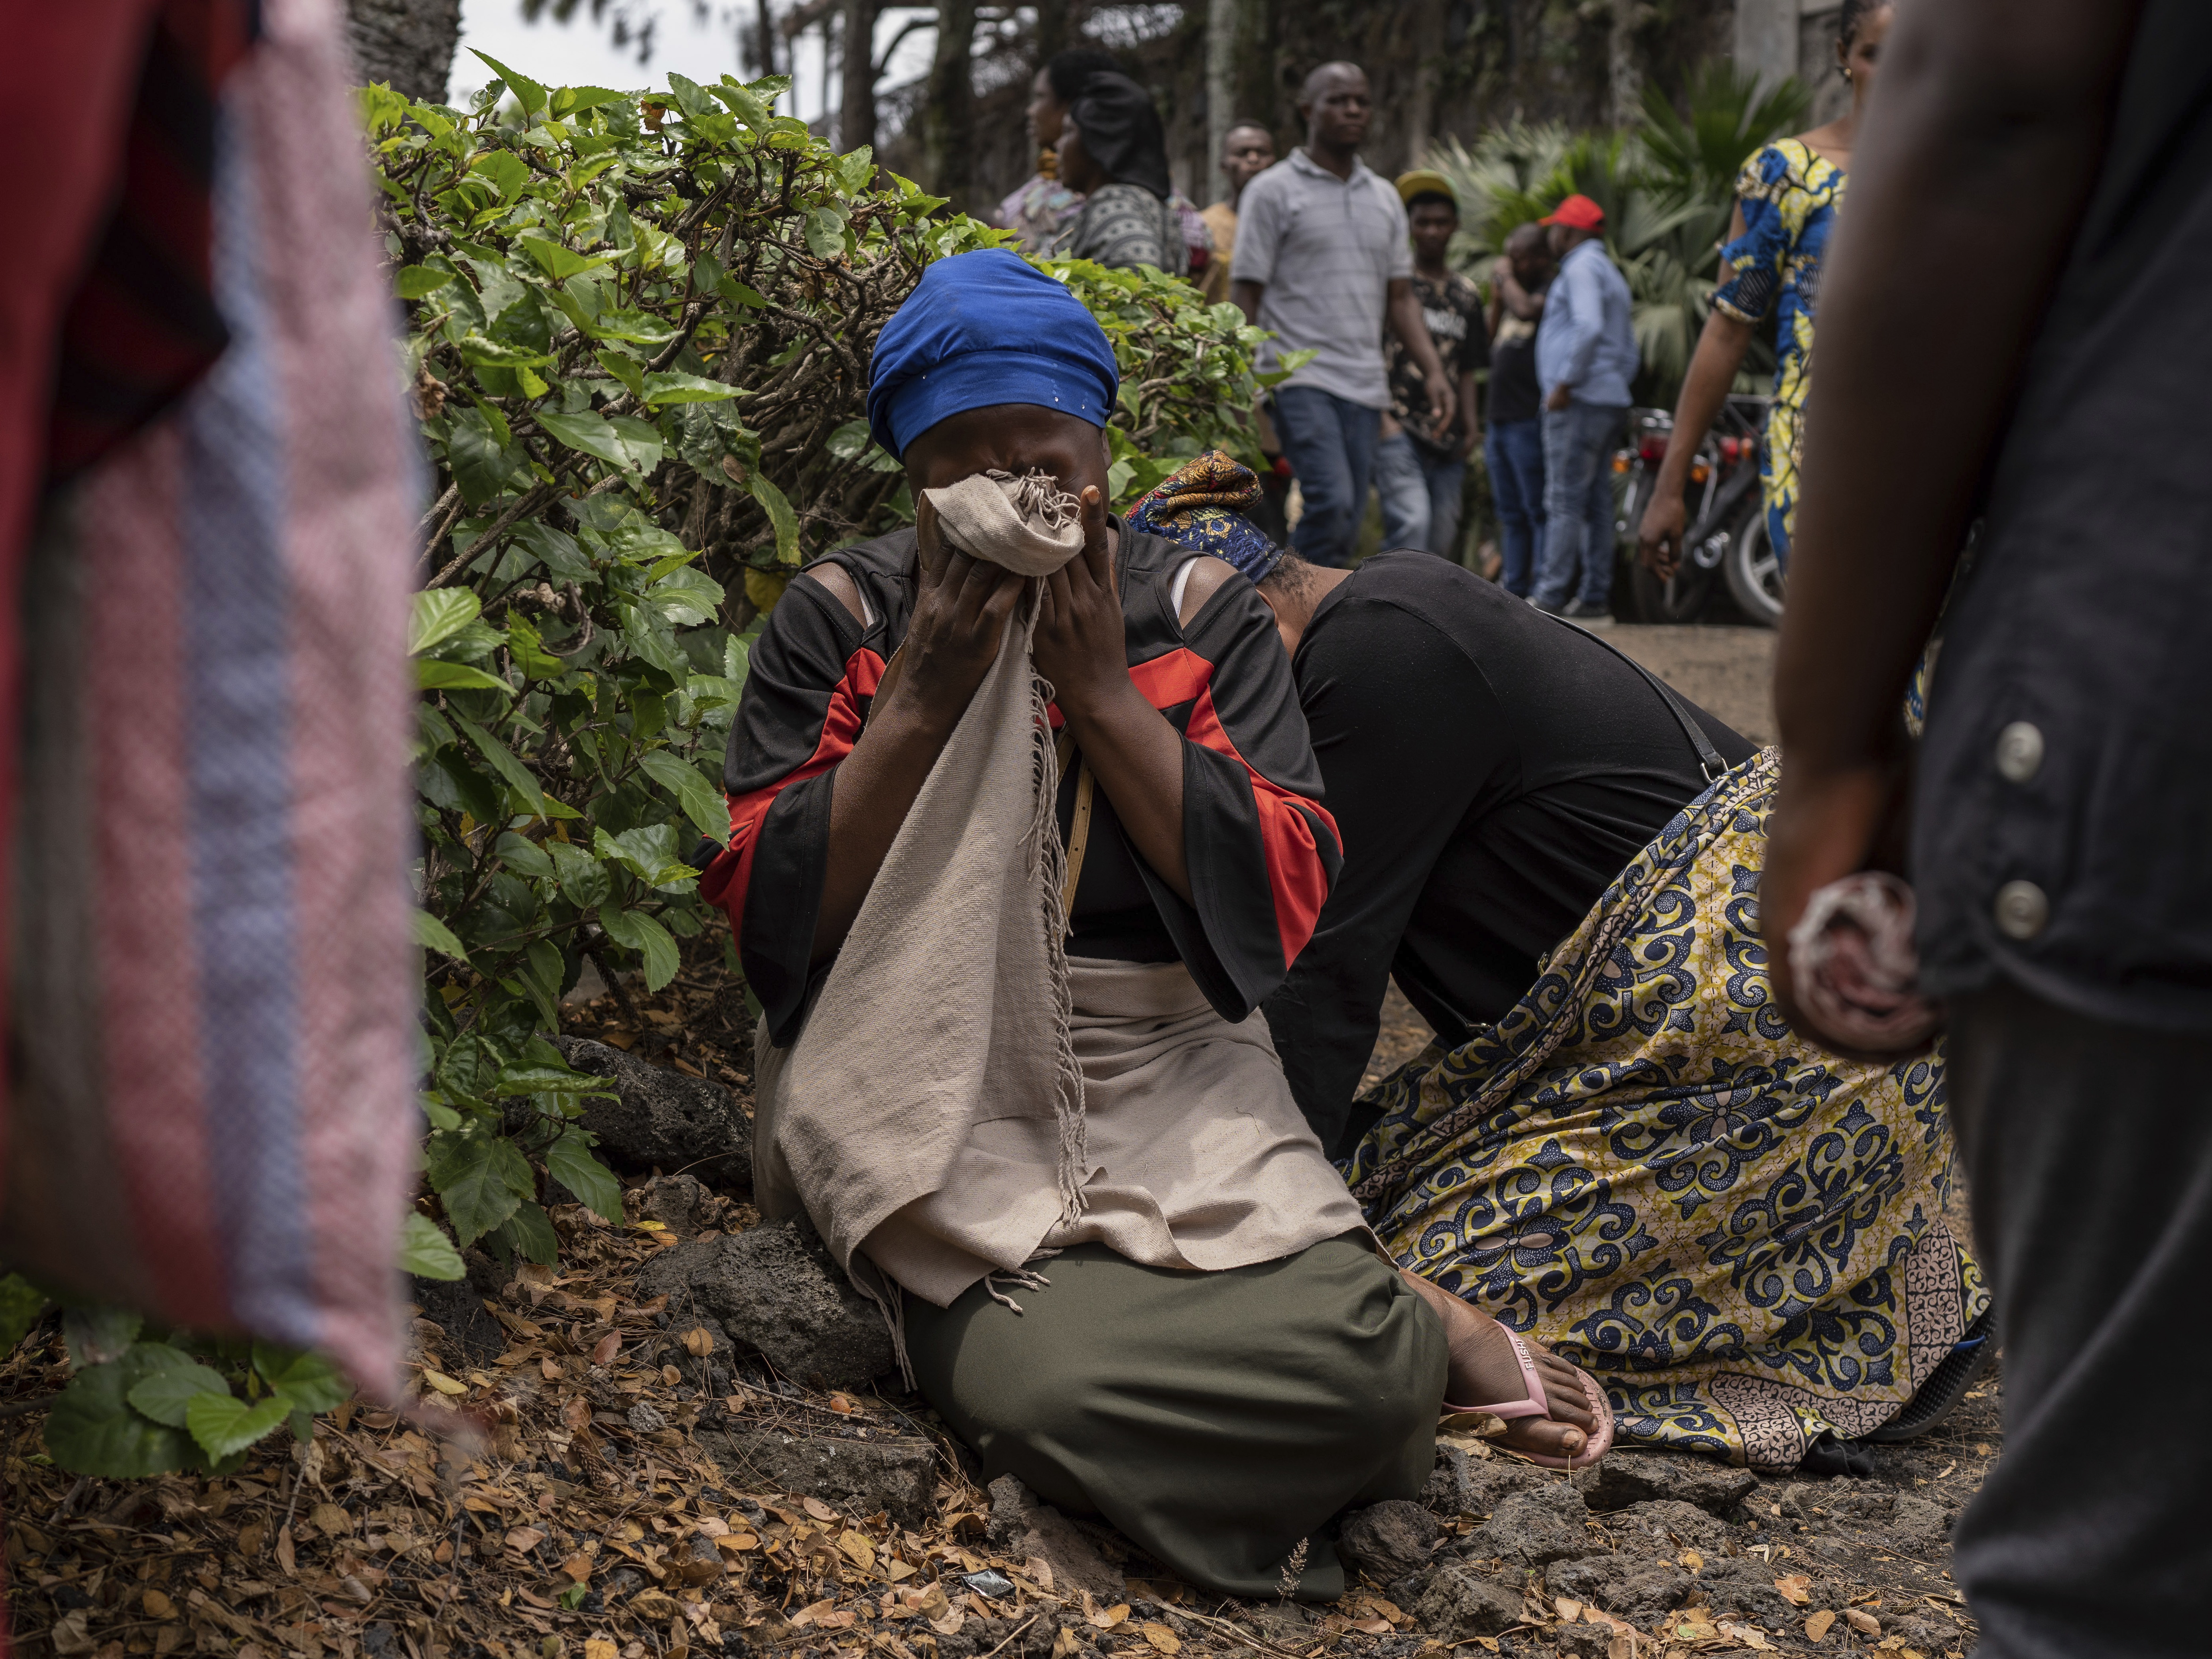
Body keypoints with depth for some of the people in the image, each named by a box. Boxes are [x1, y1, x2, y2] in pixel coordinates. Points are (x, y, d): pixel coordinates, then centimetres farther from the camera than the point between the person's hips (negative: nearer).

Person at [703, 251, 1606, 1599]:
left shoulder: (1199, 611, 4)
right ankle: (1407, 1332, -8)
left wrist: (1101, 687, -13)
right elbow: (770, 911, -4)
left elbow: (1286, 899, -6)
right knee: (1046, 1379, -32)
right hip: (937, 1107, 0)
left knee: (1350, 1360, -28)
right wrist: (924, 700, -13)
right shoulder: (843, 617, 2)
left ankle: (1398, 1329, 7)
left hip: (1170, 1087, 1)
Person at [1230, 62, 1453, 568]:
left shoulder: (1386, 199, 18)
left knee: (1347, 524, 2)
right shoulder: (1273, 191, 1)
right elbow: (1245, 294, -2)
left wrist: (1434, 372, 8)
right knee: (1331, 501, -23)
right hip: (1301, 378, -6)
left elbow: (1400, 298, 20)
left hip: (1366, 386, 6)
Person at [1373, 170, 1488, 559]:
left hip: (1447, 439, 5)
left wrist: (1470, 426, 9)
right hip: (1398, 429, -5)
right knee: (1412, 524, -22)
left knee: (1440, 541, 4)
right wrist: (1381, 417, -11)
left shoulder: (1466, 295, 17)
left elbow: (1466, 370, 20)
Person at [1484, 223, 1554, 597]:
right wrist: (1496, 299, 14)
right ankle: (1513, 589, 14)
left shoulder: (1552, 289, -6)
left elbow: (1528, 310, -26)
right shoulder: (1515, 292, 21)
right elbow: (1492, 340, 27)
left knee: (1538, 511, -10)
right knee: (1511, 515, 11)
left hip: (1529, 422, -9)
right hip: (1499, 421, 9)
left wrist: (1506, 278, -9)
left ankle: (1543, 591, -13)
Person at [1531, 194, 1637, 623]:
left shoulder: (1582, 266, -6)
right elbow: (1628, 350, 26)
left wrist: (1565, 383, -19)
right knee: (1596, 504, 7)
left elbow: (1588, 327, -22)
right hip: (1609, 402, 10)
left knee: (1565, 503, -11)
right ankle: (1595, 599, 6)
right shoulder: (1611, 273, 25)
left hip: (1579, 401, -10)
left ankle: (1549, 599, -14)